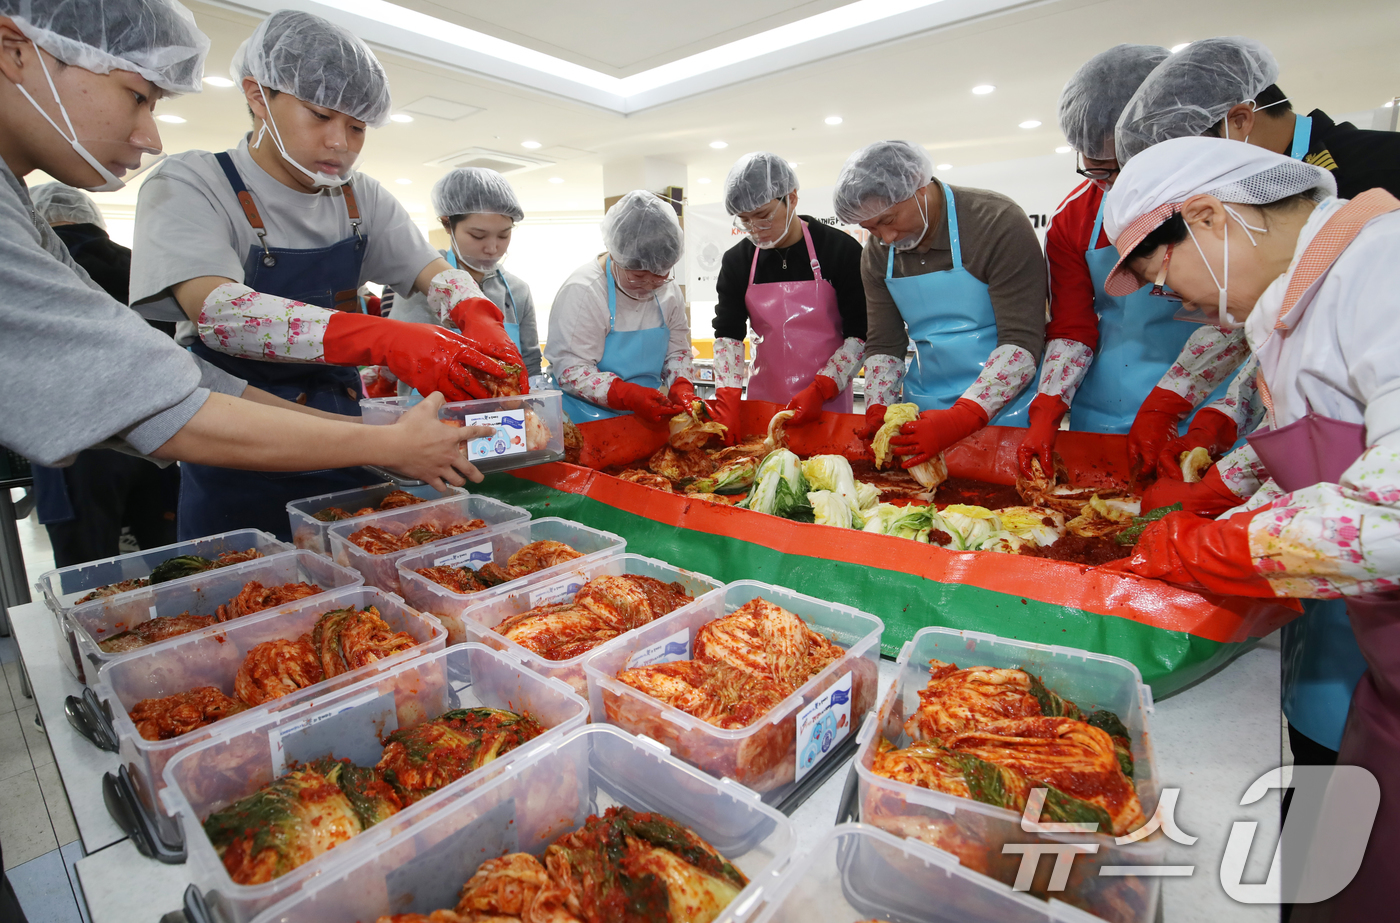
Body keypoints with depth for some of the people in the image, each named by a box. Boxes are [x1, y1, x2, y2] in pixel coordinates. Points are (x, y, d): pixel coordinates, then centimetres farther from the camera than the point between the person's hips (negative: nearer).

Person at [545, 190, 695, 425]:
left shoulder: (669, 290, 5)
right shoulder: (582, 291, -13)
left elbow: (677, 350, 14)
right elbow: (570, 369, -17)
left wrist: (681, 386, -8)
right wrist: (630, 396, -29)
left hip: (648, 421, 5)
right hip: (586, 422, -5)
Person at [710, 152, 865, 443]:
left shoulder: (841, 250, -6)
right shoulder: (737, 261, 3)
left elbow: (862, 334, -6)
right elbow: (727, 334, -1)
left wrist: (819, 391, -16)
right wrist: (727, 401, -15)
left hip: (829, 400, -2)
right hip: (764, 398, 3)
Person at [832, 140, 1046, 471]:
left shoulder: (999, 223, -14)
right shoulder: (877, 254, 2)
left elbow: (1022, 341, -19)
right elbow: (883, 344, 5)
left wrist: (960, 419, -28)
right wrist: (878, 410, -11)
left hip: (1003, 406, -4)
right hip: (923, 412, 4)